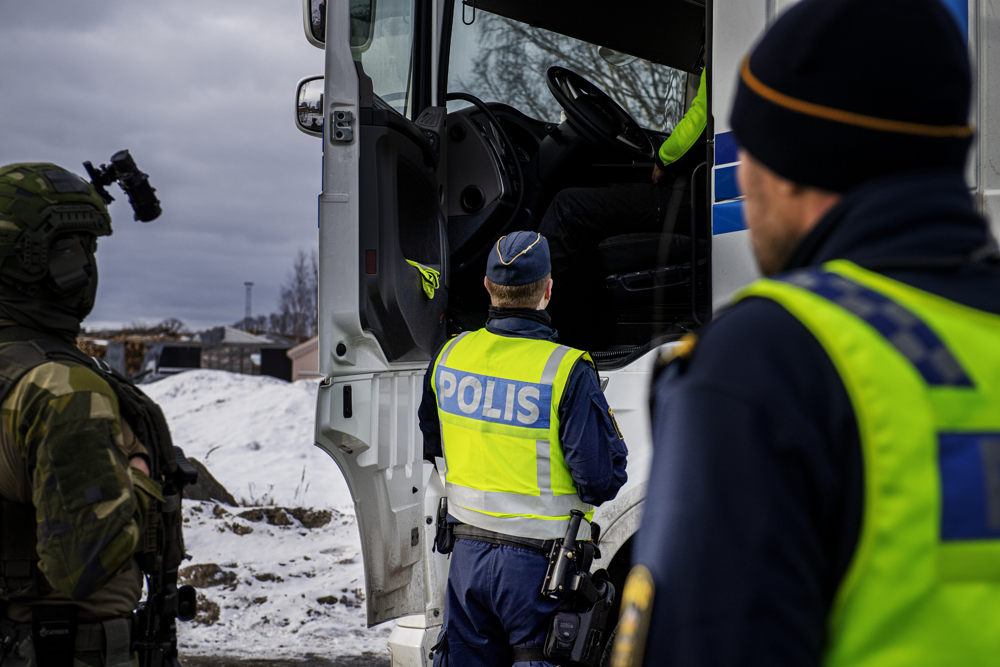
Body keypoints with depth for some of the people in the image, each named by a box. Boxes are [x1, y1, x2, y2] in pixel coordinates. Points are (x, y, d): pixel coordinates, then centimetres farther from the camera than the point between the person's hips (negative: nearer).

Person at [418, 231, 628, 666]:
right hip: (537, 562, -5)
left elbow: (430, 445, 16)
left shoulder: (450, 355, 1)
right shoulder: (567, 371, -17)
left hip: (467, 556, 5)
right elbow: (602, 480, -17)